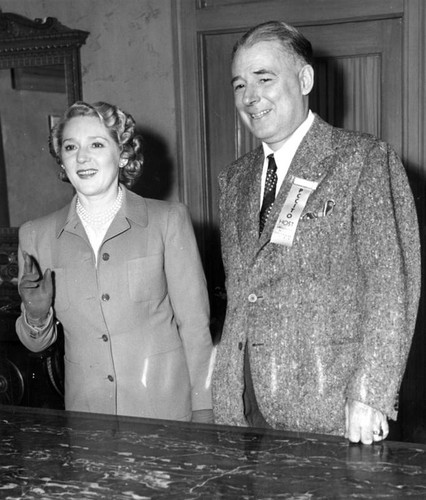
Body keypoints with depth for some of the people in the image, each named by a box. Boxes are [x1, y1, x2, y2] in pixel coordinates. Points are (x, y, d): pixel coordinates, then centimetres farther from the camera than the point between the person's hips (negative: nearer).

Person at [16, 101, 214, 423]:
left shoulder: (169, 220, -6)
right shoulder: (36, 235, 1)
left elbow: (194, 324, -4)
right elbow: (37, 343, 9)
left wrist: (203, 412, -6)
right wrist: (37, 314, -12)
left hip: (166, 408, -2)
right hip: (87, 411, 2)